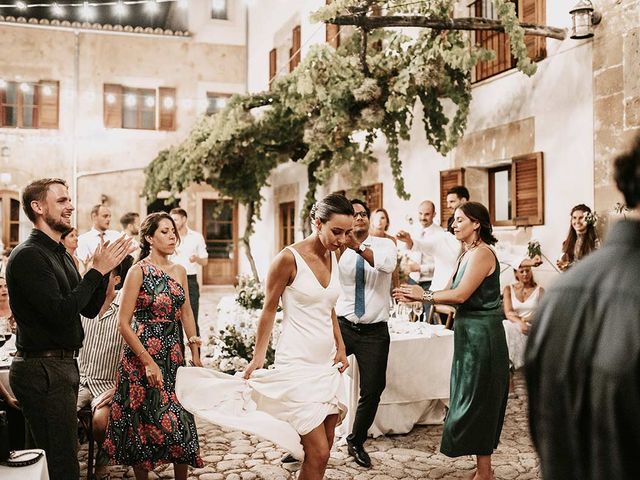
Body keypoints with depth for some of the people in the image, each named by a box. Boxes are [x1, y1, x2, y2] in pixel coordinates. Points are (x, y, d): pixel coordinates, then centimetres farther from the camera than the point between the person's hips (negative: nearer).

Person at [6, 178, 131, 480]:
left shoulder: (61, 255, 14)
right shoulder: (28, 256, -15)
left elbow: (90, 310, 13)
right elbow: (61, 313, -24)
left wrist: (105, 270, -1)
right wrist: (96, 271, -18)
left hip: (64, 364, 9)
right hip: (42, 368, -9)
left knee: (61, 455, 17)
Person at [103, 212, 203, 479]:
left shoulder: (179, 271, 8)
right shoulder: (139, 271, -10)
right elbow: (123, 323, -12)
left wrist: (195, 353, 13)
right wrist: (148, 362, -17)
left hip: (173, 355, 5)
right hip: (142, 356, -5)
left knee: (181, 424, 4)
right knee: (144, 424, 4)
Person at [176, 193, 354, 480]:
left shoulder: (332, 256, 8)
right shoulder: (289, 258, -13)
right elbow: (269, 310, -6)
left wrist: (340, 347, 8)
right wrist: (258, 357, -4)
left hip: (327, 363, 7)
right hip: (297, 363, -7)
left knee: (323, 449, 11)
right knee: (318, 453, -8)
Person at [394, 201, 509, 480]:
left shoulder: (482, 253, -14)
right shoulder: (467, 254, 15)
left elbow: (461, 295, -19)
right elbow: (453, 293, 10)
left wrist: (424, 295, -10)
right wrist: (418, 296, -1)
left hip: (481, 334, -9)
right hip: (469, 332, 9)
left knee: (477, 400, -1)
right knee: (473, 400, 14)